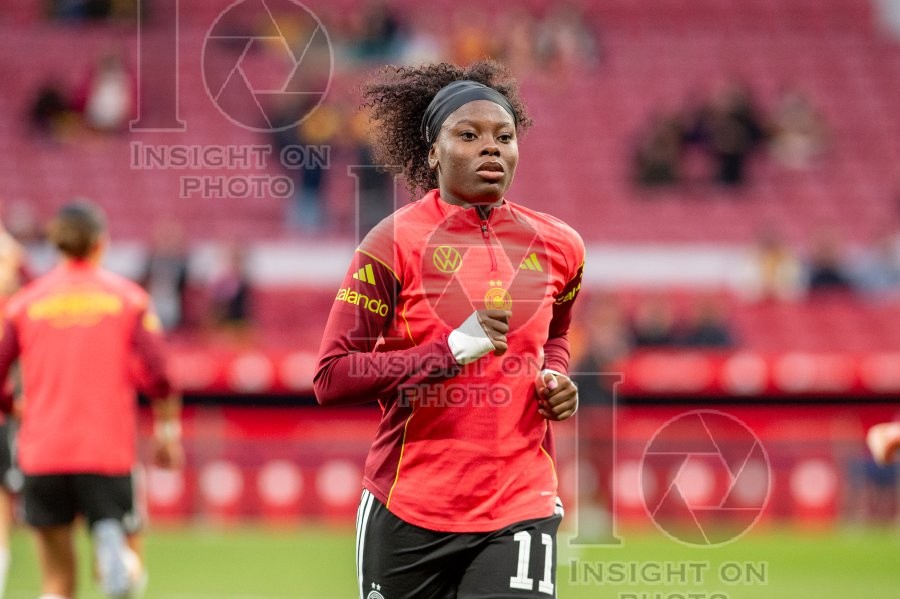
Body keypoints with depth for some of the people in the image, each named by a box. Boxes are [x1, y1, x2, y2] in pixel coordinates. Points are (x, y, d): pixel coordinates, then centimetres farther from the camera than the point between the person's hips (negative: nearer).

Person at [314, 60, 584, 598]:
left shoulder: (557, 246, 7)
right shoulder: (396, 243, -7)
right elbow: (331, 379, -12)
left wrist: (556, 379, 5)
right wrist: (452, 350, -21)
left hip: (521, 510, 2)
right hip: (410, 509, -2)